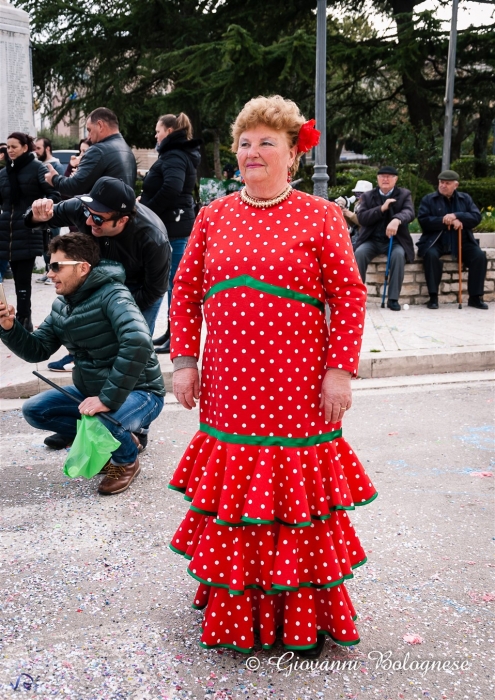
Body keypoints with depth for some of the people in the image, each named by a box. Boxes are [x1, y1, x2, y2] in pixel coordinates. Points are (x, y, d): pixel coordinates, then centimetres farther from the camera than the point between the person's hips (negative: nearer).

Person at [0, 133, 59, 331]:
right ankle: (25, 320, 12)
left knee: (23, 279, -7)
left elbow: (54, 194, -5)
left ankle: (23, 320, -2)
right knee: (18, 278, 5)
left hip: (28, 232, -5)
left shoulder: (37, 168, -2)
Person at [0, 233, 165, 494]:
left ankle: (127, 461, 1)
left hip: (138, 393, -8)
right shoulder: (61, 305, 3)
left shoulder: (111, 295, -23)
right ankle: (114, 438, 6)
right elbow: (37, 350, 6)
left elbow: (138, 343, -40)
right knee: (33, 410, -1)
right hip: (92, 391, 8)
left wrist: (109, 398, -38)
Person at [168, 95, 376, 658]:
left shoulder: (319, 217, 0)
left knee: (297, 490, 4)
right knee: (232, 497, 10)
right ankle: (237, 610, 29)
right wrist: (183, 361, 5)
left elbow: (349, 295, -3)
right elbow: (186, 292, 12)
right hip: (229, 387, 3)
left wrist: (340, 370, -9)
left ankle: (304, 616, 22)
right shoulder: (213, 217, 9)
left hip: (298, 389, -3)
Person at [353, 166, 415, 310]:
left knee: (398, 254, -33)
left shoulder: (404, 194, 5)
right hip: (372, 240, 1)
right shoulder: (367, 196, 9)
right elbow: (361, 218, -5)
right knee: (360, 252, -29)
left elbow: (409, 213, -16)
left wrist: (397, 220, -39)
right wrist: (382, 208, -18)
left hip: (395, 240, -1)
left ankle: (393, 298, -24)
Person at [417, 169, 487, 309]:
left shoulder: (465, 198, 14)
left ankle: (475, 297, -11)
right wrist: (448, 222, -17)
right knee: (431, 255, -34)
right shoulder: (428, 199, 7)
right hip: (436, 241, -2)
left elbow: (477, 217, 1)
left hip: (462, 241, 2)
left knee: (479, 256, -21)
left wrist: (456, 216, -16)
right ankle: (433, 297, -24)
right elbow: (423, 221, -7)